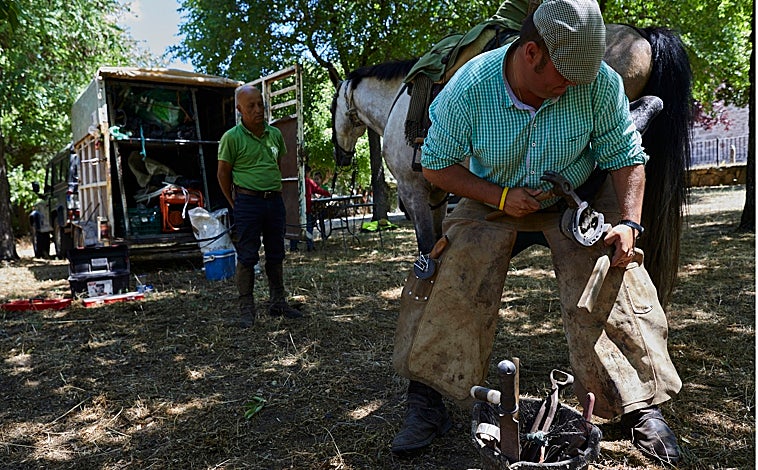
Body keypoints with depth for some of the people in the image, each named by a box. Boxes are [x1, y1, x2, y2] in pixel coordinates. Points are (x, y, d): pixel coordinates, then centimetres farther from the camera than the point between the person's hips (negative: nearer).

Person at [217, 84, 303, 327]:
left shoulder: (275, 134, 8)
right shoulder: (232, 138, -7)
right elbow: (223, 174, -2)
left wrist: (276, 192, 14)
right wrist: (235, 205, 1)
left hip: (275, 200, 5)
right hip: (247, 201, -5)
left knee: (276, 255, 12)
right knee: (247, 257, -1)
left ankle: (278, 303, 24)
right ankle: (246, 310, 9)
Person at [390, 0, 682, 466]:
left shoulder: (599, 82, -20)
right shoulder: (468, 87, -22)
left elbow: (627, 157, -9)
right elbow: (437, 165, -13)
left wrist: (629, 222, -24)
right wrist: (501, 197, -22)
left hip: (579, 204, 1)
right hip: (493, 205, 0)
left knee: (612, 288, -17)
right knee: (449, 282, -17)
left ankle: (642, 407, 4)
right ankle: (425, 403, -1)